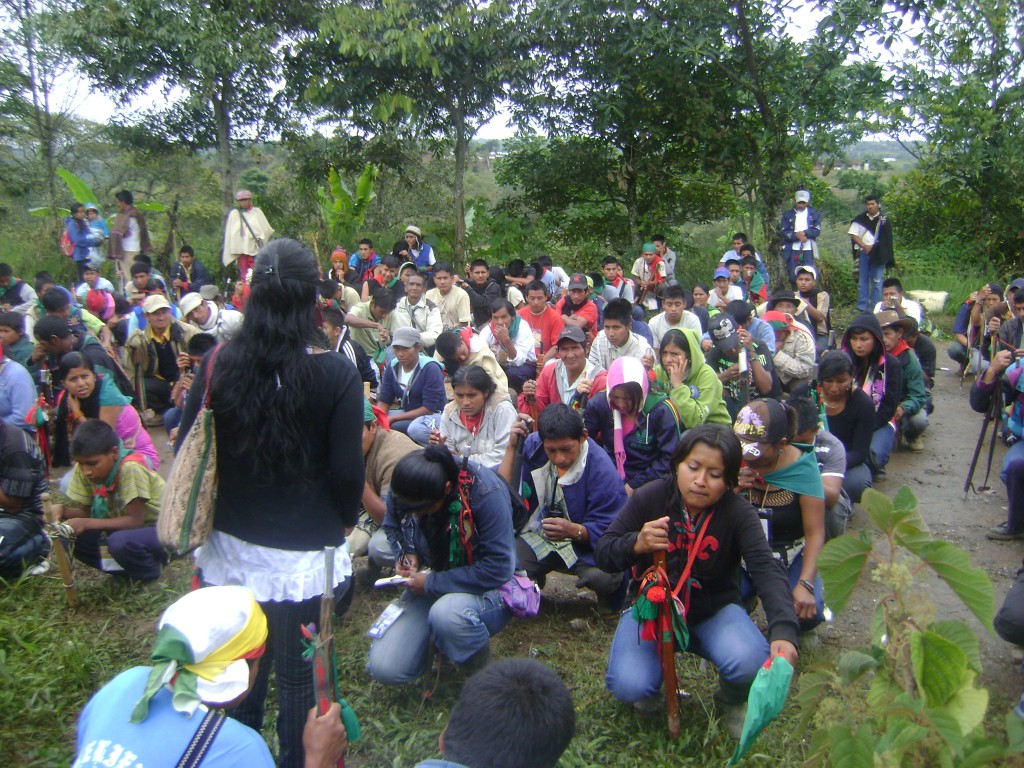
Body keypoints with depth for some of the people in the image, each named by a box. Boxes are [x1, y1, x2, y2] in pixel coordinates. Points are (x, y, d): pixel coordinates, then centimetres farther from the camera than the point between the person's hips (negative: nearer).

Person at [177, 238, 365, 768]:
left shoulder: (218, 364, -8)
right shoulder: (336, 374, -17)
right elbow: (347, 471, -13)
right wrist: (343, 523, 8)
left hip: (231, 546, 4)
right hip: (305, 552, -4)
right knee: (299, 678, 14)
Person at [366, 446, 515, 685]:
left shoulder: (486, 492, -28)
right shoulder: (403, 490, -11)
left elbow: (497, 569, -26)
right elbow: (391, 526, 13)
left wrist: (432, 583, -22)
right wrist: (405, 555, -9)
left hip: (485, 590, -5)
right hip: (428, 587, 5)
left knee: (446, 613, -40)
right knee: (384, 669, -13)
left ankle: (484, 673, -8)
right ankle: (440, 638, 18)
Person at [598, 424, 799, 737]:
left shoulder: (738, 512, -14)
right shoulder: (650, 497, -13)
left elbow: (767, 570, -26)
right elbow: (603, 553, -10)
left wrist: (784, 631, -44)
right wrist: (636, 545, -33)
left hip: (714, 611, 0)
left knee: (749, 663, -31)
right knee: (629, 686, -25)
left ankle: (732, 700, 9)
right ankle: (658, 669, 15)